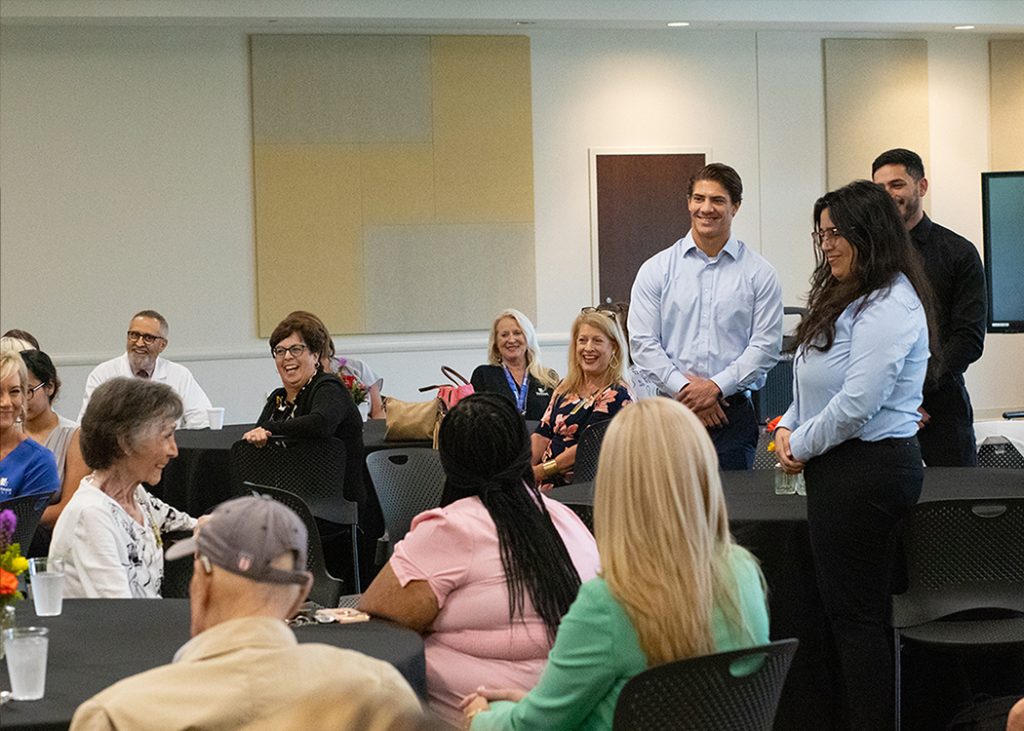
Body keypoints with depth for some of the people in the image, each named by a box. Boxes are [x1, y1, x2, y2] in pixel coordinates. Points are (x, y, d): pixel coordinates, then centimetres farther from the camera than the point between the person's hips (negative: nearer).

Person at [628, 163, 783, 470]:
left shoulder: (759, 273, 5)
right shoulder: (656, 269, 7)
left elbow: (766, 345, -1)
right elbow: (643, 343, 1)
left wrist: (716, 386, -12)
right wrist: (686, 388, -10)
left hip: (733, 413, 0)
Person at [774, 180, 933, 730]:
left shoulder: (889, 305, -17)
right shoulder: (846, 296, 16)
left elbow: (857, 402, -23)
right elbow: (815, 381, 24)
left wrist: (802, 447, -10)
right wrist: (789, 425, 6)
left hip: (867, 468, -10)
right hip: (850, 467, 10)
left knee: (854, 613, -5)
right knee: (864, 610, 13)